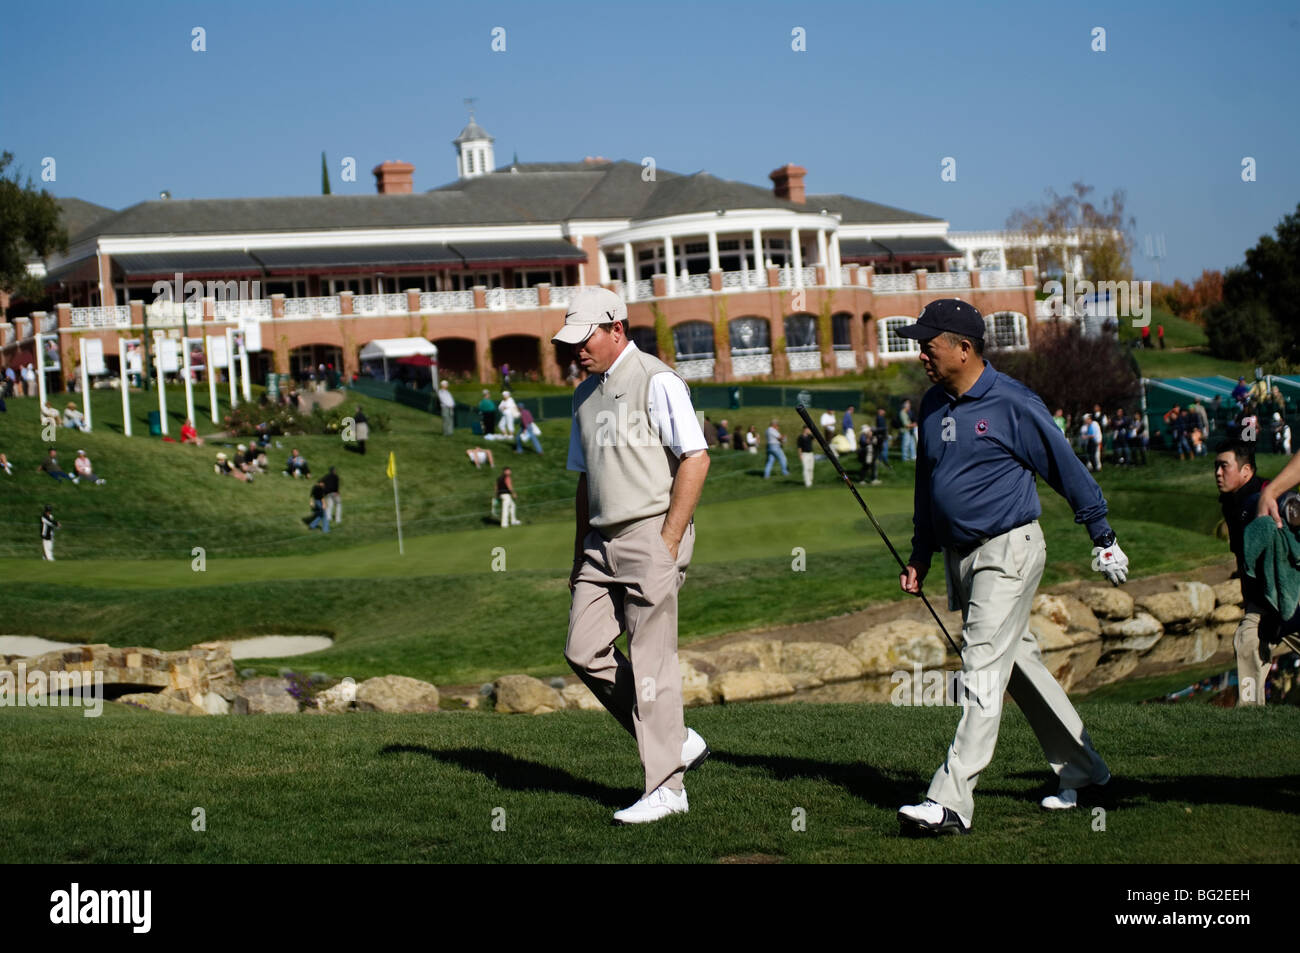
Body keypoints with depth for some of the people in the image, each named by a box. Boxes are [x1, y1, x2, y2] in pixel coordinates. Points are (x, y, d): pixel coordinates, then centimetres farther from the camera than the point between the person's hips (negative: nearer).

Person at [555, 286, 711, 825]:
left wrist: (669, 540, -18)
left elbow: (696, 459, -14)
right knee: (584, 651, 2)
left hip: (652, 533, -8)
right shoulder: (586, 395, 18)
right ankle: (678, 743, 14)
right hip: (603, 542, 8)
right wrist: (580, 555, 19)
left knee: (650, 661, -8)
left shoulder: (656, 382, -8)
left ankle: (666, 787, -2)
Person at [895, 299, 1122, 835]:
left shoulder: (1012, 404, -14)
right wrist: (921, 553, 18)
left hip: (1008, 553, -8)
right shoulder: (933, 404, 8)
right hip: (961, 557, 8)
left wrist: (1103, 538, -1)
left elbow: (1067, 469, -7)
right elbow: (928, 483, 20)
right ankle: (1081, 771, 28)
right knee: (1020, 664, 15)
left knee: (982, 672, -13)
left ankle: (952, 801, -20)